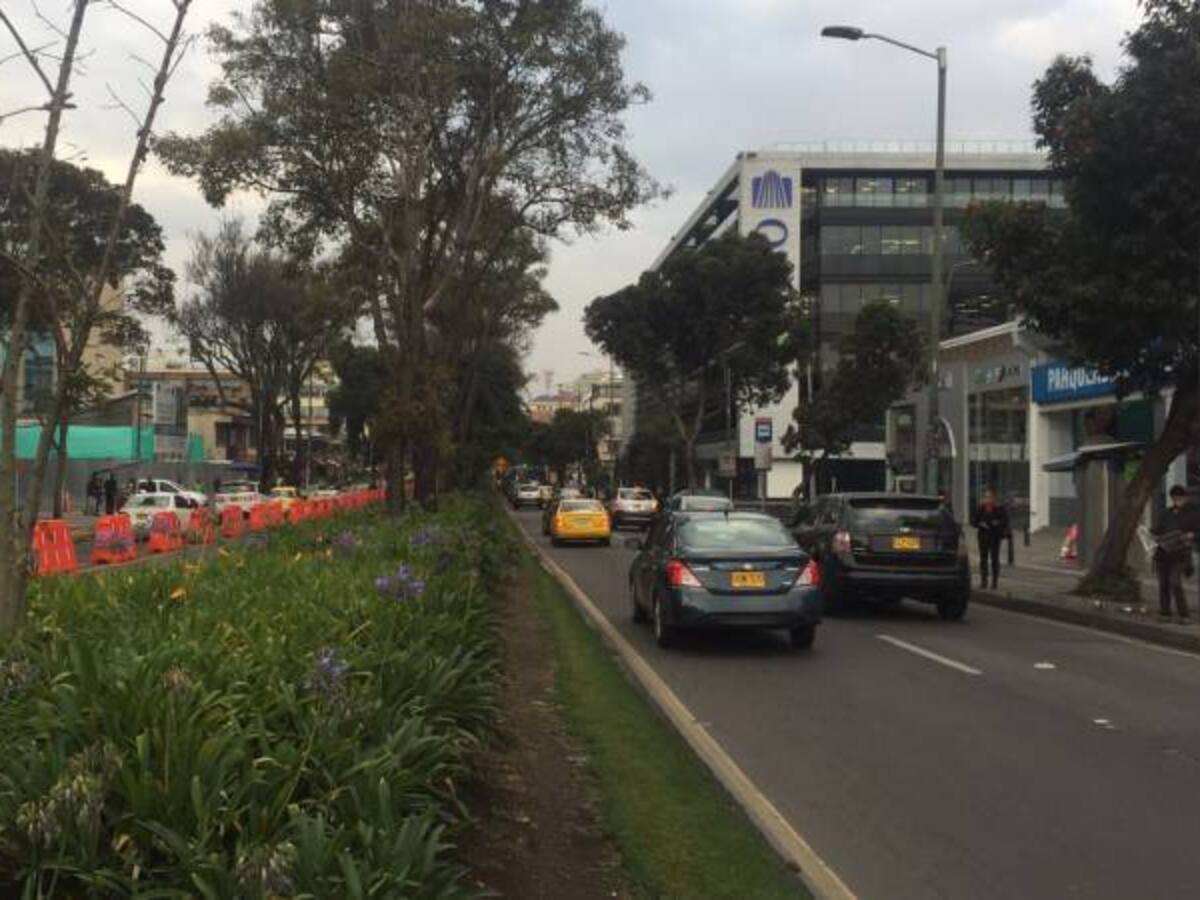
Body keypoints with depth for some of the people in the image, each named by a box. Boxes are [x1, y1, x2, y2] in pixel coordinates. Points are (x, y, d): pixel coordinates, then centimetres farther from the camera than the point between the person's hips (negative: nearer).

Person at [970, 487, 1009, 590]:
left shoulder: (1000, 508, 0)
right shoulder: (980, 508, 6)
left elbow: (1005, 520, 2)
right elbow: (973, 520, 8)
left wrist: (998, 523, -17)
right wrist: (980, 524, -11)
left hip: (995, 536, -2)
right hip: (983, 536, 2)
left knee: (994, 559, -1)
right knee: (983, 559, 1)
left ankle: (994, 582, 3)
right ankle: (983, 581, 5)